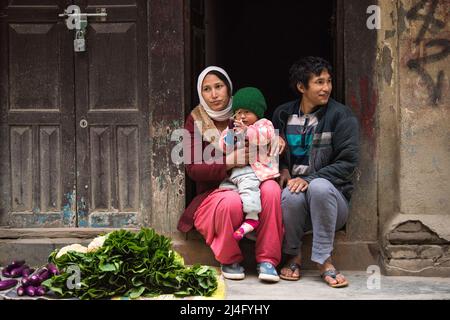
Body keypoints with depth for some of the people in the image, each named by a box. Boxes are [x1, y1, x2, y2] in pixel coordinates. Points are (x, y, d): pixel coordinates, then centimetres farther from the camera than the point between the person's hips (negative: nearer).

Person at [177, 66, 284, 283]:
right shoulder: (196, 121, 1)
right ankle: (229, 260, -11)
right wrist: (229, 161, -22)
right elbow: (193, 169, -7)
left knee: (271, 188, -30)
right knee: (231, 201, -37)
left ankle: (267, 260, -23)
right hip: (211, 195, -2)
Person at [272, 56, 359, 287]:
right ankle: (293, 256, -10)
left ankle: (324, 261, -25)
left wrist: (310, 179, -19)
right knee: (291, 195, -35)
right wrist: (283, 169, -1)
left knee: (319, 187, -37)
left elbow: (347, 163, -8)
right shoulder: (282, 114, 10)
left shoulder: (341, 116, -2)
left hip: (330, 193, -2)